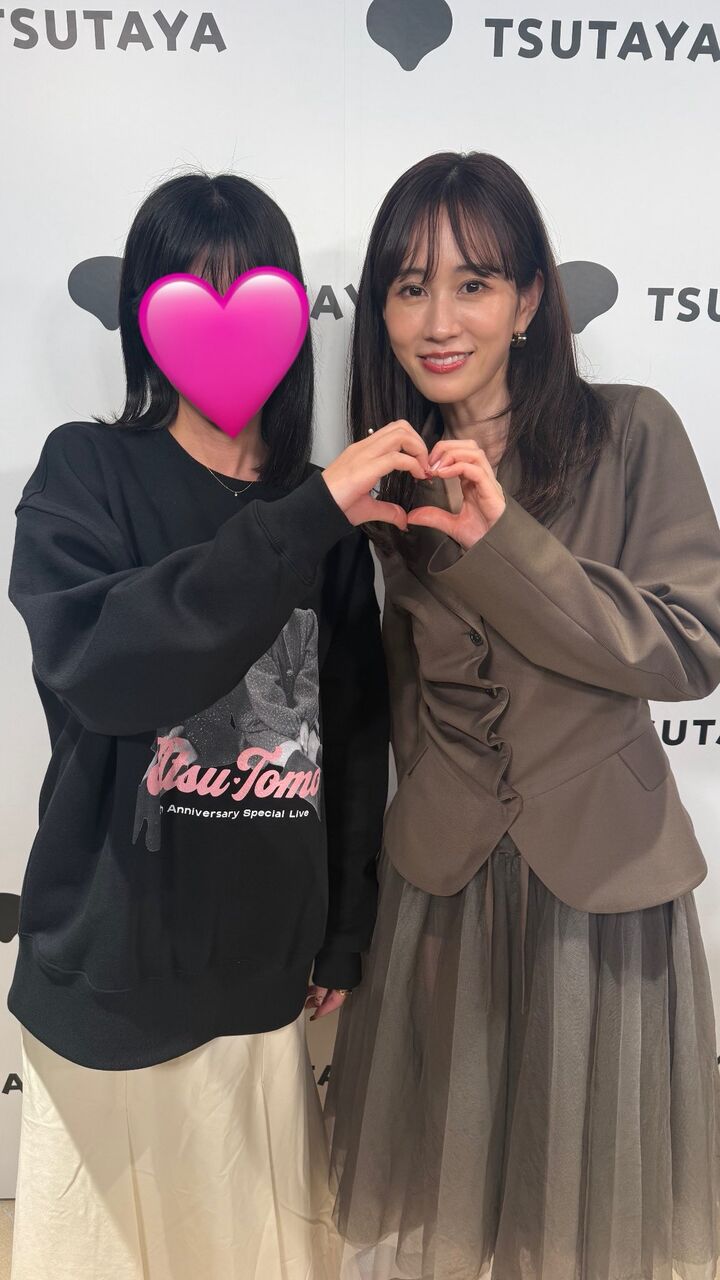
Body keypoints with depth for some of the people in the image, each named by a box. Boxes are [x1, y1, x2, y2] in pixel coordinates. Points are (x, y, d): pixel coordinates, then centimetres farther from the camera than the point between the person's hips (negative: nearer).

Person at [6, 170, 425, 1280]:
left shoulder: (328, 511, 3)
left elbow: (356, 737, 6)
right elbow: (102, 665, -26)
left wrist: (344, 939, 9)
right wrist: (308, 518, -30)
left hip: (263, 971, 3)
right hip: (113, 975, -3)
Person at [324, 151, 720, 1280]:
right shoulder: (390, 477, 3)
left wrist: (501, 541, -25)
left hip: (601, 880, -2)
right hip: (441, 881, 3)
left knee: (590, 1187, 18)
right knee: (447, 1171, 19)